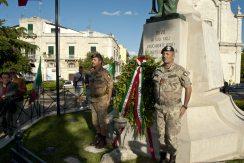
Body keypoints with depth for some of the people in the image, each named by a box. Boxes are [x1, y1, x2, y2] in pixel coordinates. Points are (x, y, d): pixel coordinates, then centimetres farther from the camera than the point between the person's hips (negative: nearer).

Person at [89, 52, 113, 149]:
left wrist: (108, 100, -12)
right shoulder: (92, 73, 10)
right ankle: (98, 136, 33)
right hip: (93, 101, 8)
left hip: (101, 101, -8)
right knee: (95, 121, 16)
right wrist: (91, 98, 16)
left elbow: (110, 86, -10)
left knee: (102, 121, 1)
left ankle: (103, 140, 15)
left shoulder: (104, 73, -13)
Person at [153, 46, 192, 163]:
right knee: (161, 134, 12)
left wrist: (184, 106, -7)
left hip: (173, 109, -4)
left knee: (171, 135, 2)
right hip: (159, 108, 4)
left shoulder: (180, 71, -10)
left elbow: (188, 88, -5)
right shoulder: (157, 71, 4)